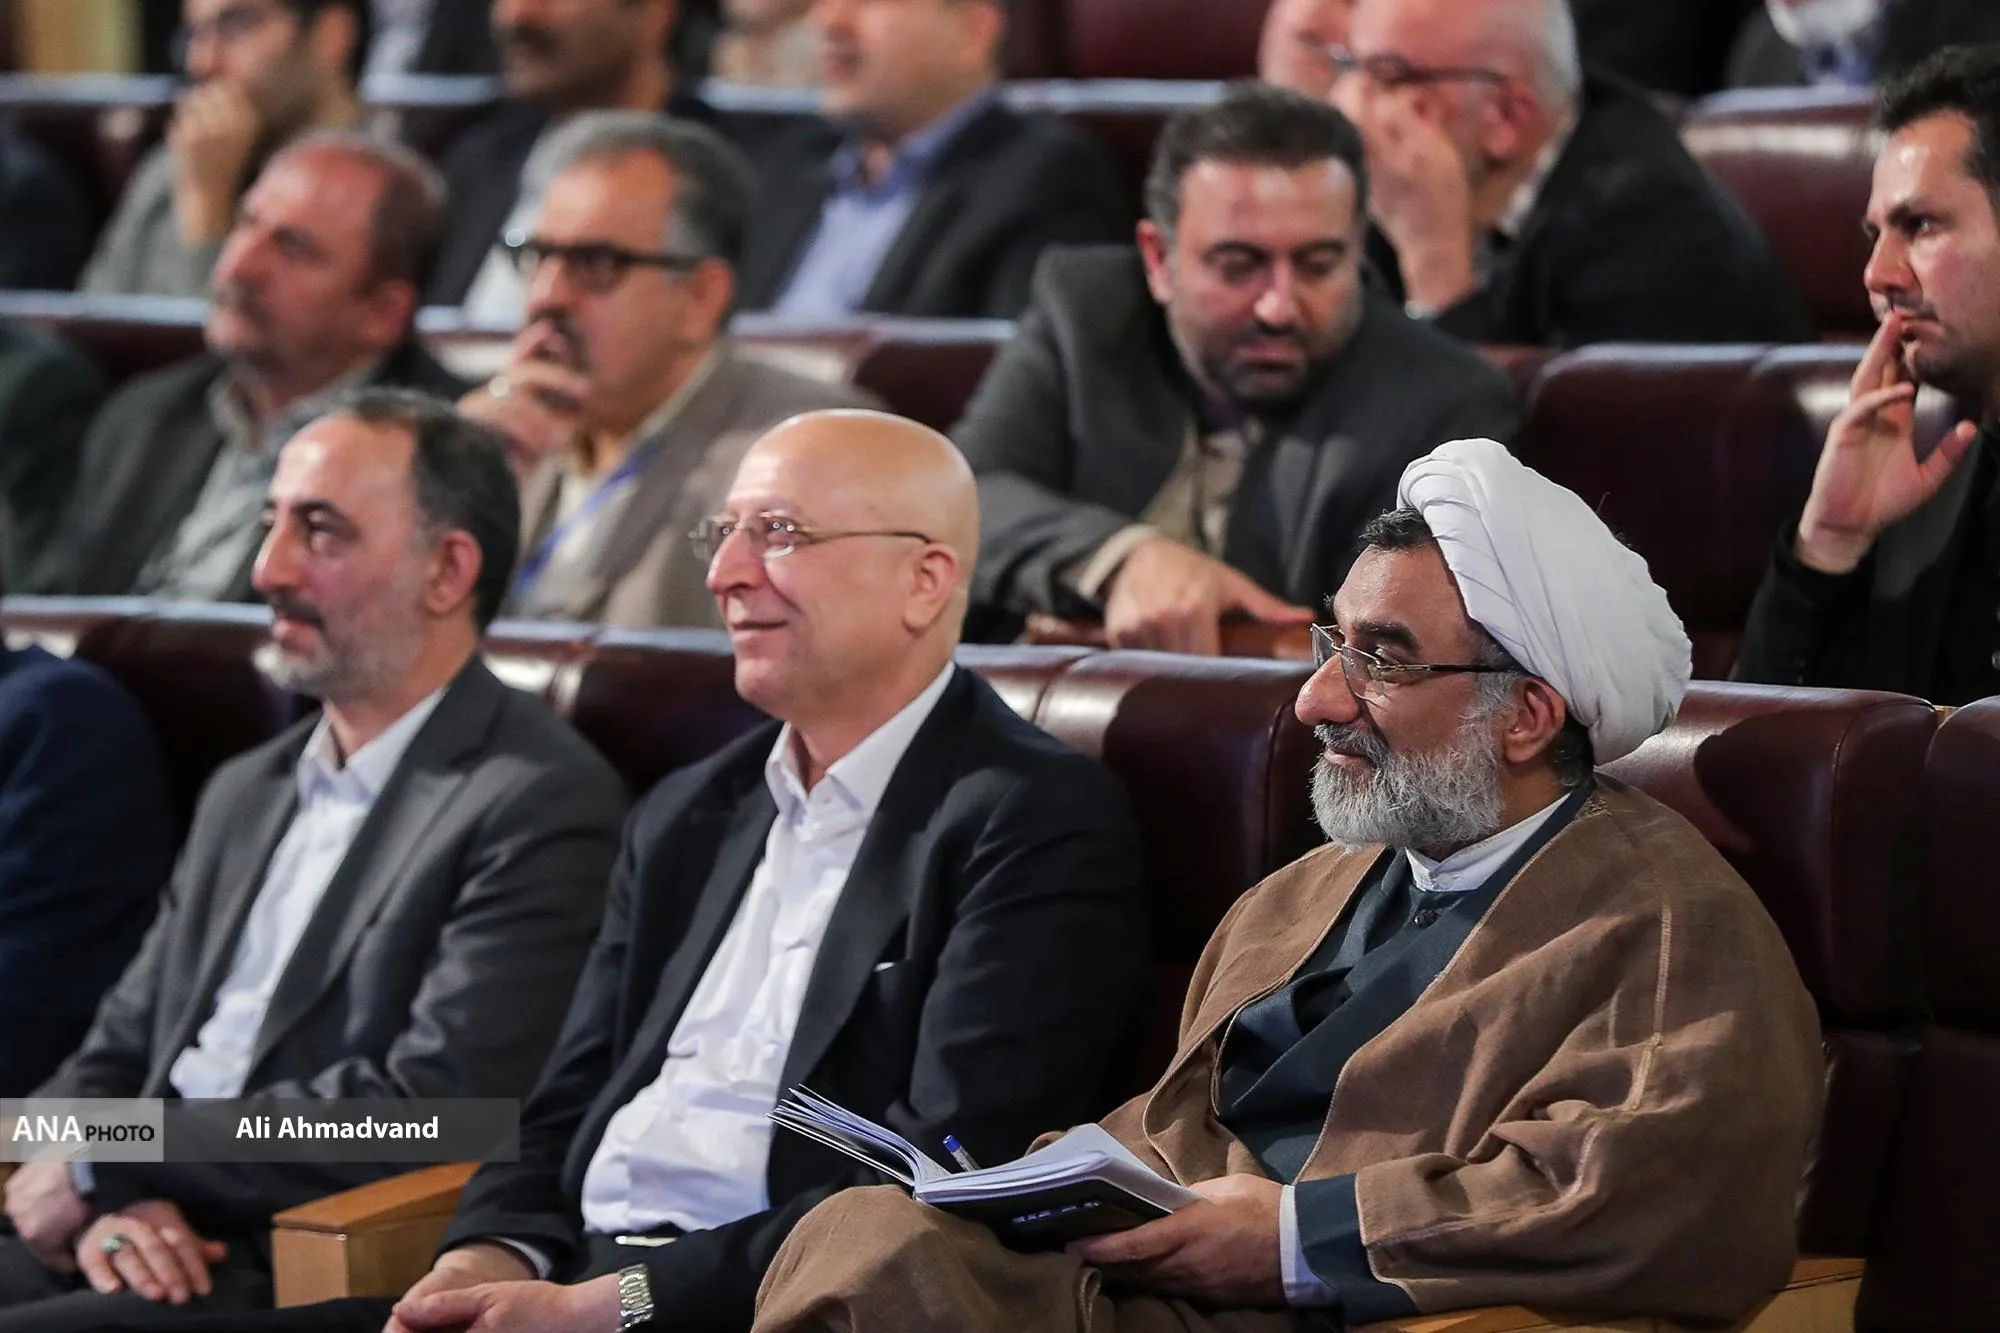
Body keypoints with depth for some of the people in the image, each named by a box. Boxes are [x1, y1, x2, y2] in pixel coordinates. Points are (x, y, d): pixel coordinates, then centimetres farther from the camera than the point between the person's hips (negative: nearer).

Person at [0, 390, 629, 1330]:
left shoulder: (540, 807, -6)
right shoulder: (245, 794, 22)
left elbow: (428, 1105, -15)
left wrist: (105, 1162, -9)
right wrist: (104, 1207, -5)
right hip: (158, 1253, 7)